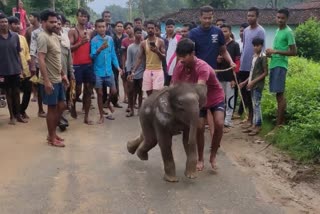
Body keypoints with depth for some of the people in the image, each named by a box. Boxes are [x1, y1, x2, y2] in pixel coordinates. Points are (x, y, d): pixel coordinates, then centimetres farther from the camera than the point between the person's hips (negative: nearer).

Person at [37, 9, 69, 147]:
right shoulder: (43, 37, -16)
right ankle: (52, 138, 13)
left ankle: (52, 134, 26)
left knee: (61, 106, 13)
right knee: (52, 108, 1)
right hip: (50, 81, -9)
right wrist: (46, 81, -27)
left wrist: (63, 75, 19)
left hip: (58, 79, 9)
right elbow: (41, 60, -23)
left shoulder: (54, 36, 12)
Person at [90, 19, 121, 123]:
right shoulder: (94, 40, -8)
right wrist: (100, 49, -33)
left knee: (114, 91, 6)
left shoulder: (110, 39, 4)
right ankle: (101, 116, 15)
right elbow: (92, 56, -15)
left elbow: (113, 54, 10)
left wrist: (117, 66, 1)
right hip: (98, 71, -3)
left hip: (109, 70, 3)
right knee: (100, 93, 4)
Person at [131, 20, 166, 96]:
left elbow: (164, 57, -2)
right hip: (147, 71, 3)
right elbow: (140, 58, 7)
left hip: (158, 71, -3)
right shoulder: (143, 43, 8)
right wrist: (133, 71, -4)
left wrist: (157, 51, -21)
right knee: (149, 94, 6)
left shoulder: (160, 42, 0)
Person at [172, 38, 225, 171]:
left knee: (219, 124, -22)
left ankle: (213, 156, -1)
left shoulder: (203, 68, -37)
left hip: (215, 98, -4)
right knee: (199, 127, -10)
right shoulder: (179, 67, -19)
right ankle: (200, 158, 11)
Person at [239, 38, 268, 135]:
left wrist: (253, 81, -17)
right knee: (254, 105, 10)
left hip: (258, 85, -8)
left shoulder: (263, 57, -9)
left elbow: (265, 73, -12)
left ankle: (258, 126, -2)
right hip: (252, 85, 8)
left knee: (257, 105, -7)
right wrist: (245, 82, 15)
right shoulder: (254, 56, 14)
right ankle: (254, 125, 15)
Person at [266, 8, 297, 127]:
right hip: (274, 65, 9)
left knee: (280, 94, -8)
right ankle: (281, 121, 16)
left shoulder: (288, 32, -9)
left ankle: (279, 123, -6)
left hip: (280, 66, -9)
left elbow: (294, 52, -13)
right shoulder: (278, 30, 17)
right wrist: (271, 52, 6)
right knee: (278, 94, 10)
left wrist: (275, 51, -16)